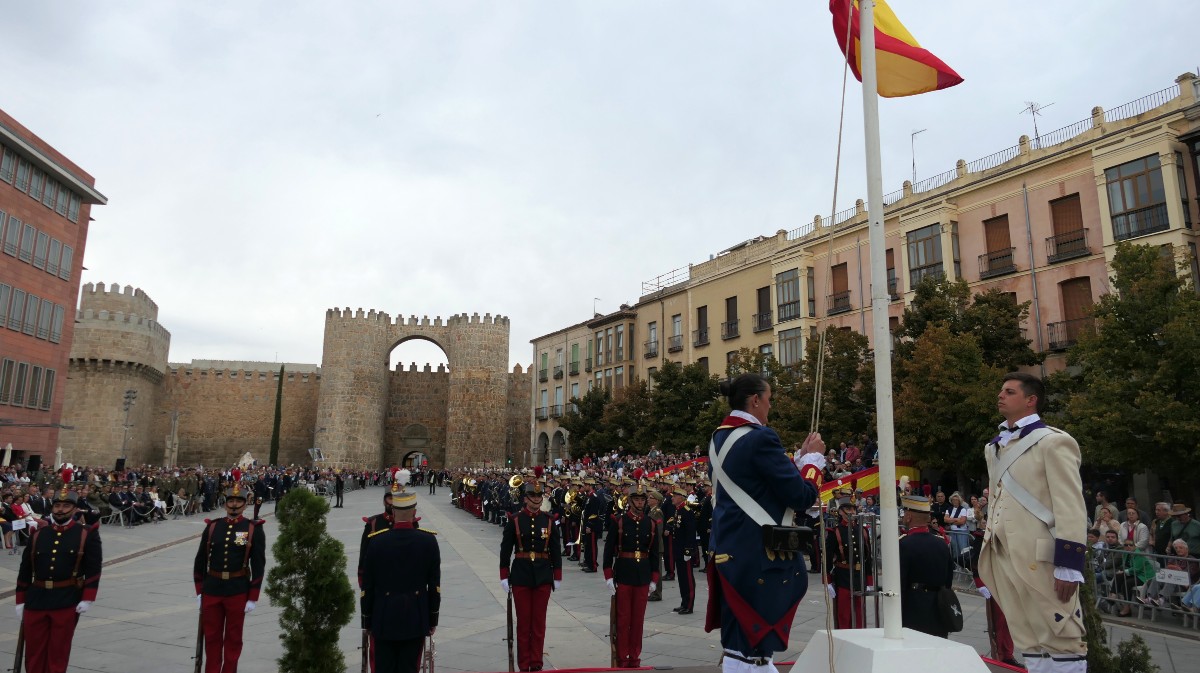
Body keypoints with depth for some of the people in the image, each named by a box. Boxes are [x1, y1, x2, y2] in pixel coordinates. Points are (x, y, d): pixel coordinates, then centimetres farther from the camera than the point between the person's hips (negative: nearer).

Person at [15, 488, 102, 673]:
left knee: (58, 654, 7)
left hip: (67, 602, -3)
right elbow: (25, 570, 10)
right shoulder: (38, 534, 6)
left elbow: (93, 569, -7)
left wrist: (87, 598, -13)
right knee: (33, 653, 11)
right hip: (36, 600, 3)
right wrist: (20, 601, 8)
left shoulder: (87, 534, -4)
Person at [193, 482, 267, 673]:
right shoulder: (212, 527, 1)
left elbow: (258, 565, -7)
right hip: (211, 590, 3)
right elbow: (200, 560, 8)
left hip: (238, 592, -2)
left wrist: (253, 598, -9)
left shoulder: (254, 529, -7)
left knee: (233, 638, 10)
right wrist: (199, 591, 6)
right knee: (211, 636, 13)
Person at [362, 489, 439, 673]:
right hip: (415, 619, 0)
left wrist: (368, 620, 10)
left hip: (384, 619, 0)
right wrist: (433, 619, 7)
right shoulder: (428, 541, -8)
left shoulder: (377, 542, -8)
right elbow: (435, 584, -3)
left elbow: (367, 585, -1)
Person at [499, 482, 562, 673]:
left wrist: (557, 577, 2)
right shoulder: (515, 520, -5)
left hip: (543, 576, 1)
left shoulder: (549, 520, 1)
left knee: (539, 621, 8)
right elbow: (505, 549, -2)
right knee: (523, 621, 6)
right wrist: (504, 576, -4)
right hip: (521, 575, -1)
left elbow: (556, 549, 4)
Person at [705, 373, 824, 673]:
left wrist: (799, 457, 15)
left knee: (739, 641, 17)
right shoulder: (760, 438, -18)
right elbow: (801, 497, -17)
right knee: (750, 647, 1)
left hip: (729, 549, 9)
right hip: (759, 555, -9)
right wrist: (813, 457, -1)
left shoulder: (719, 439, 11)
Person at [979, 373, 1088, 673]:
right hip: (1005, 557, 7)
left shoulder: (1053, 441, -6)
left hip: (1039, 558, -7)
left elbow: (1071, 507, -12)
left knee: (1062, 640, 2)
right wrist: (989, 549, 18)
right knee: (1029, 642, 13)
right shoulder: (994, 446, 17)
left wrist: (1069, 565, -17)